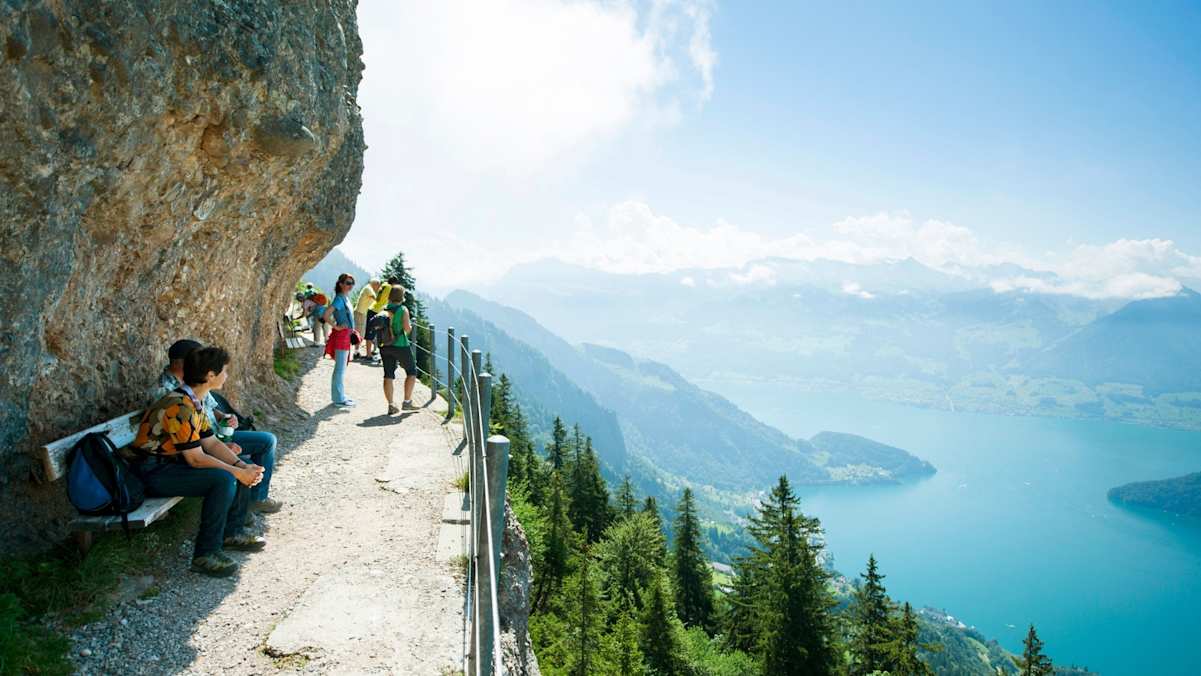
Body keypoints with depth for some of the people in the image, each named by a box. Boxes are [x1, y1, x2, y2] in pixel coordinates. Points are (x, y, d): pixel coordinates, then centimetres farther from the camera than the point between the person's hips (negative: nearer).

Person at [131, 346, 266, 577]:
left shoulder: (194, 401, 6)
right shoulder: (180, 406, -26)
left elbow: (210, 442, 6)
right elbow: (196, 458, -25)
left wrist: (242, 466, -7)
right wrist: (238, 472, -18)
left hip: (174, 462, 10)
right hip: (154, 472, -10)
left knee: (244, 468, 4)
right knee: (224, 479, -29)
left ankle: (232, 532, 15)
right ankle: (206, 554, -20)